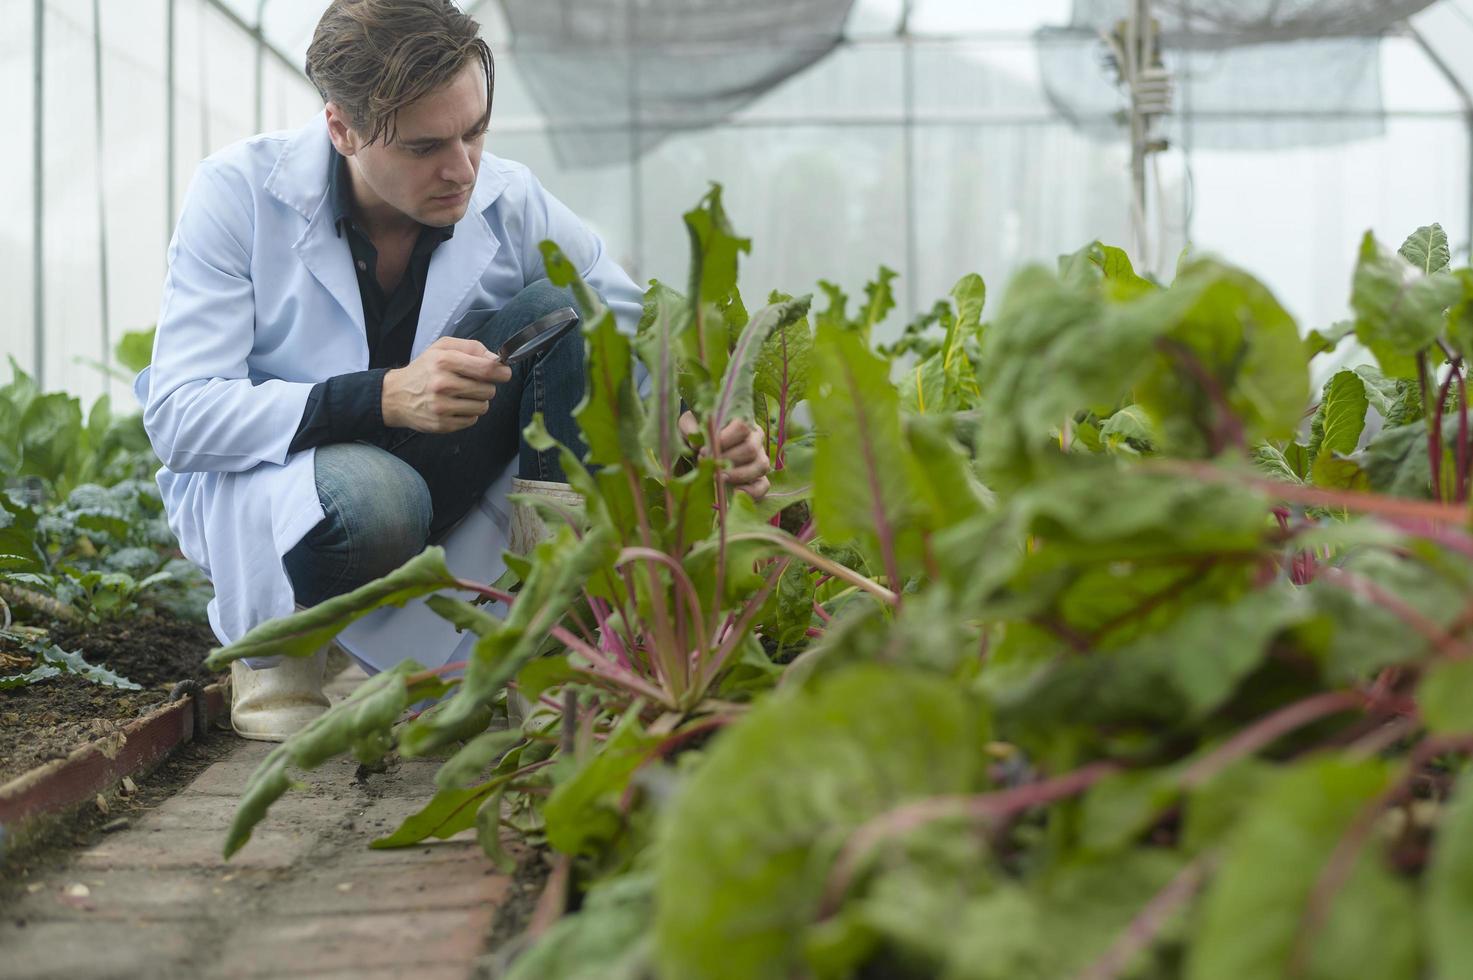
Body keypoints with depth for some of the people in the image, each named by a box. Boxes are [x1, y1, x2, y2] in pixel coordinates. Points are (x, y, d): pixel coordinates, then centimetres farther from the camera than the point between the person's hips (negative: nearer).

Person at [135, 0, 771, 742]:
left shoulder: (511, 202, -10)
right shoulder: (237, 193, -16)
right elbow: (177, 417, -23)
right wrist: (383, 397, -38)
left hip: (433, 481, 3)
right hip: (252, 479, -3)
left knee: (561, 308, -19)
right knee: (371, 500, -40)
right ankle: (273, 644, -4)